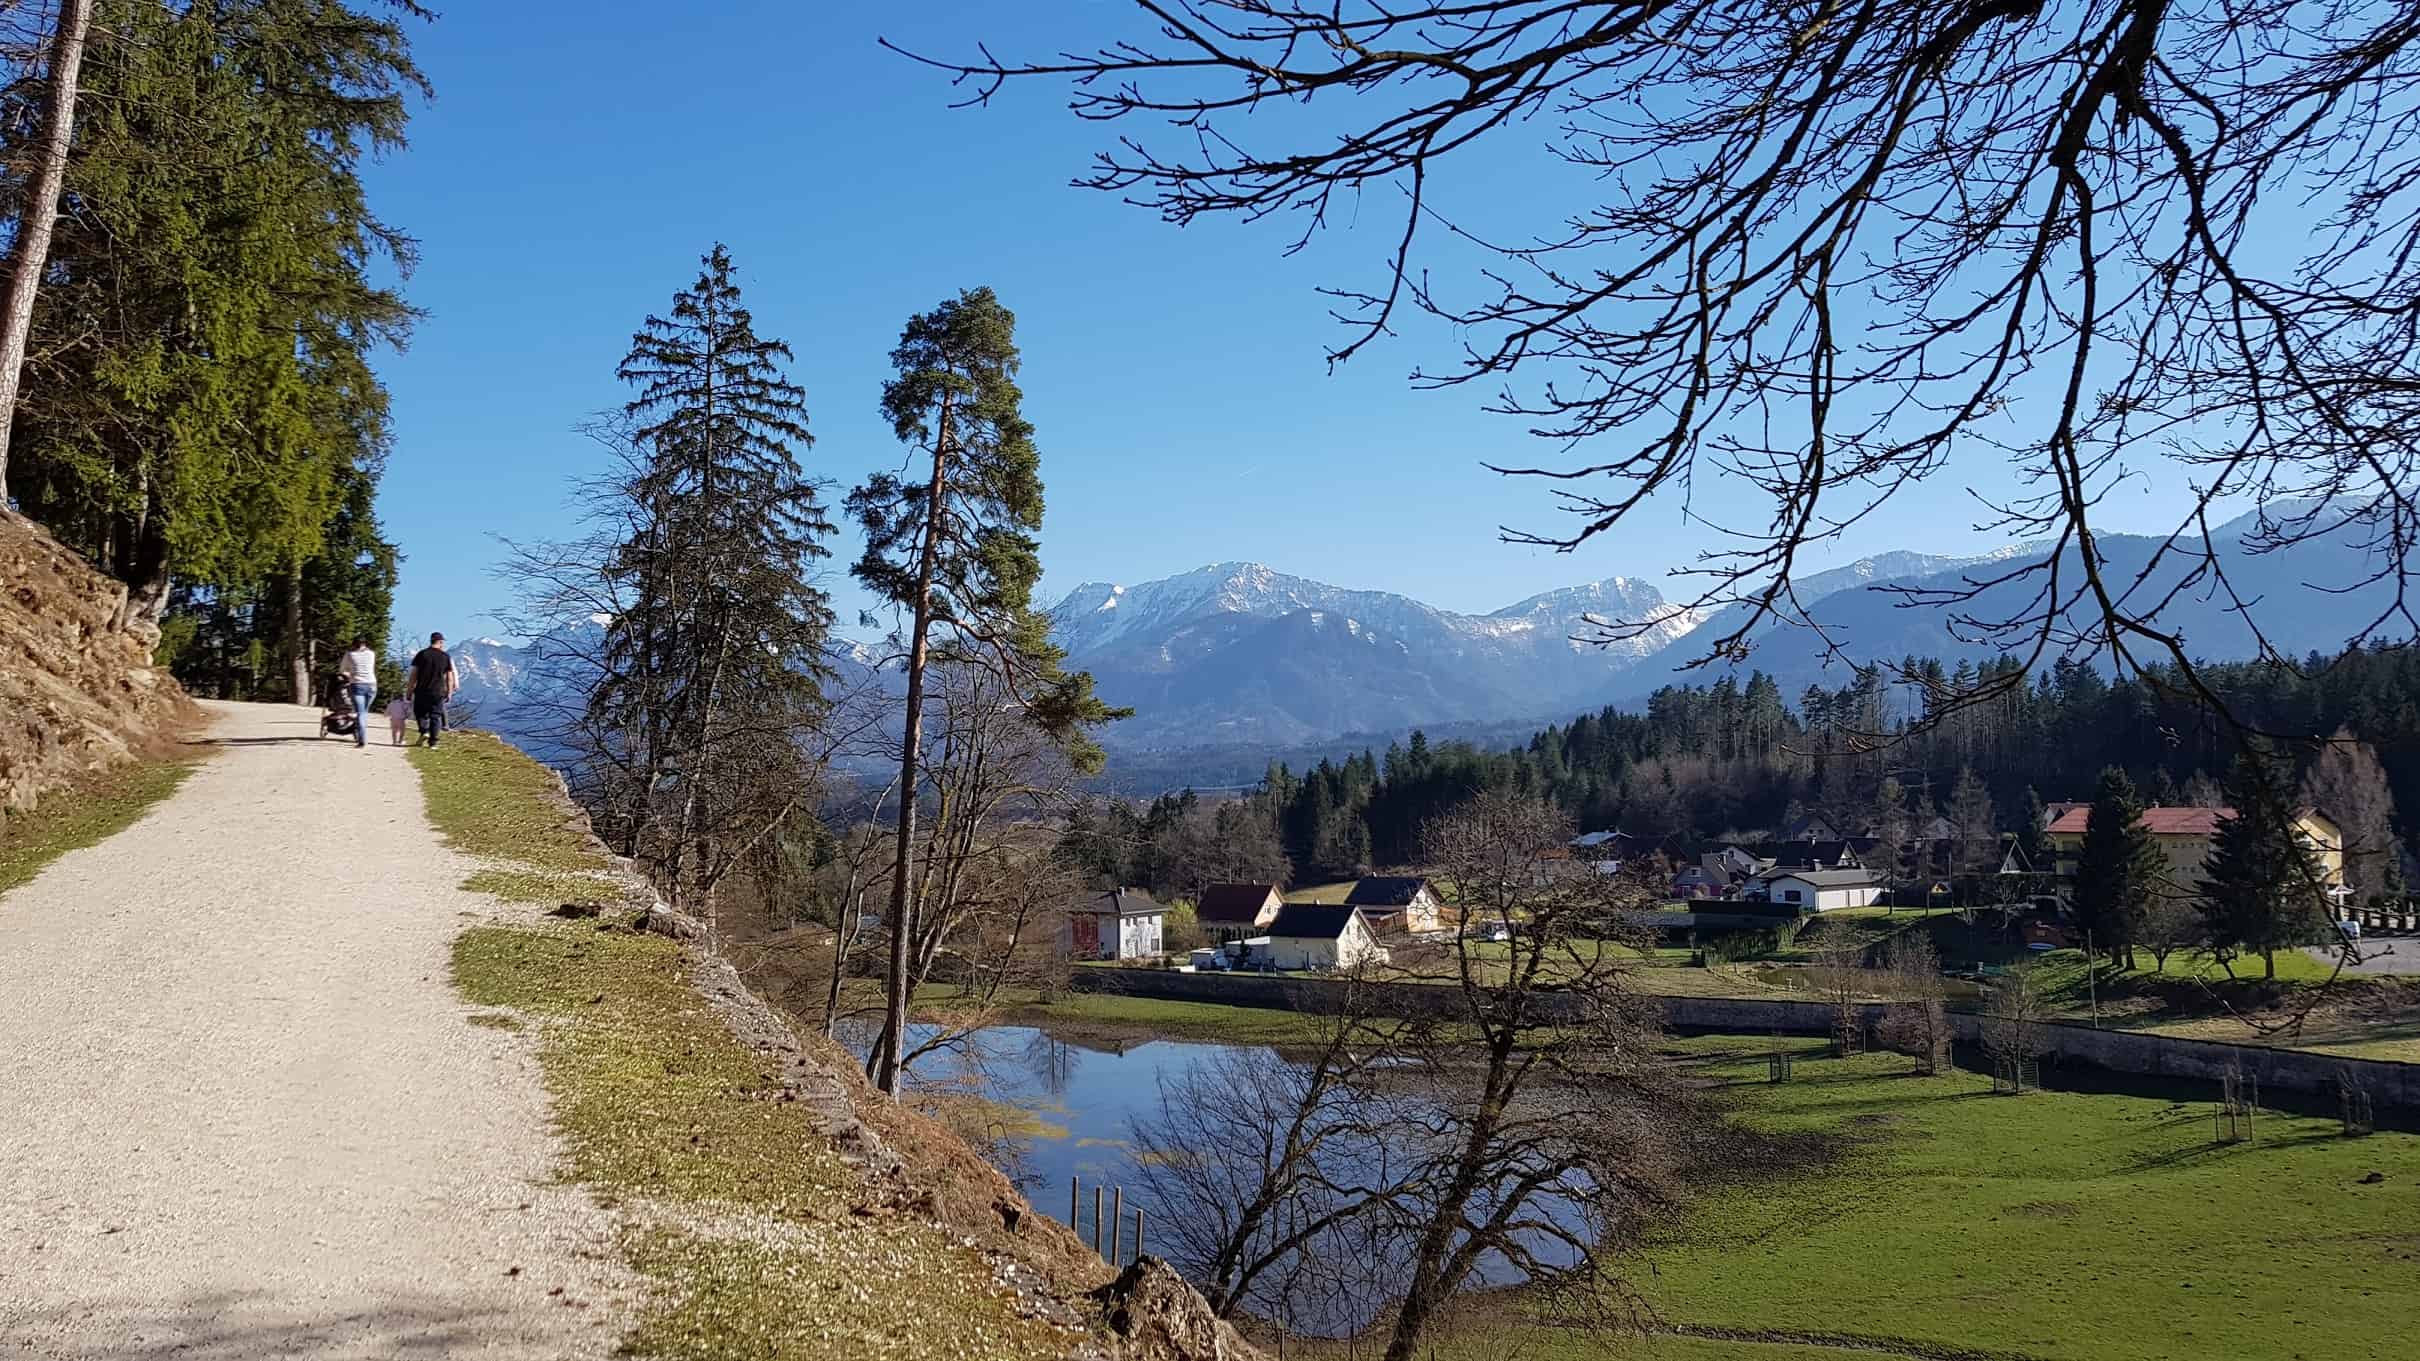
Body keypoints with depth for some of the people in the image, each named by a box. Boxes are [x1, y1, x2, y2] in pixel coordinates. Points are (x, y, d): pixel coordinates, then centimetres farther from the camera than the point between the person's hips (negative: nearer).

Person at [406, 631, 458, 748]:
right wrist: (449, 693, 11)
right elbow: (450, 678, 3)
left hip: (422, 691, 0)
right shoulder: (446, 657, 2)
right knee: (436, 715, 6)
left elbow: (414, 675, -2)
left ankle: (424, 731, -6)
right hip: (438, 692, 0)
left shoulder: (421, 654, 0)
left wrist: (409, 690, 3)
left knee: (421, 712, 16)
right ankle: (433, 741, 2)